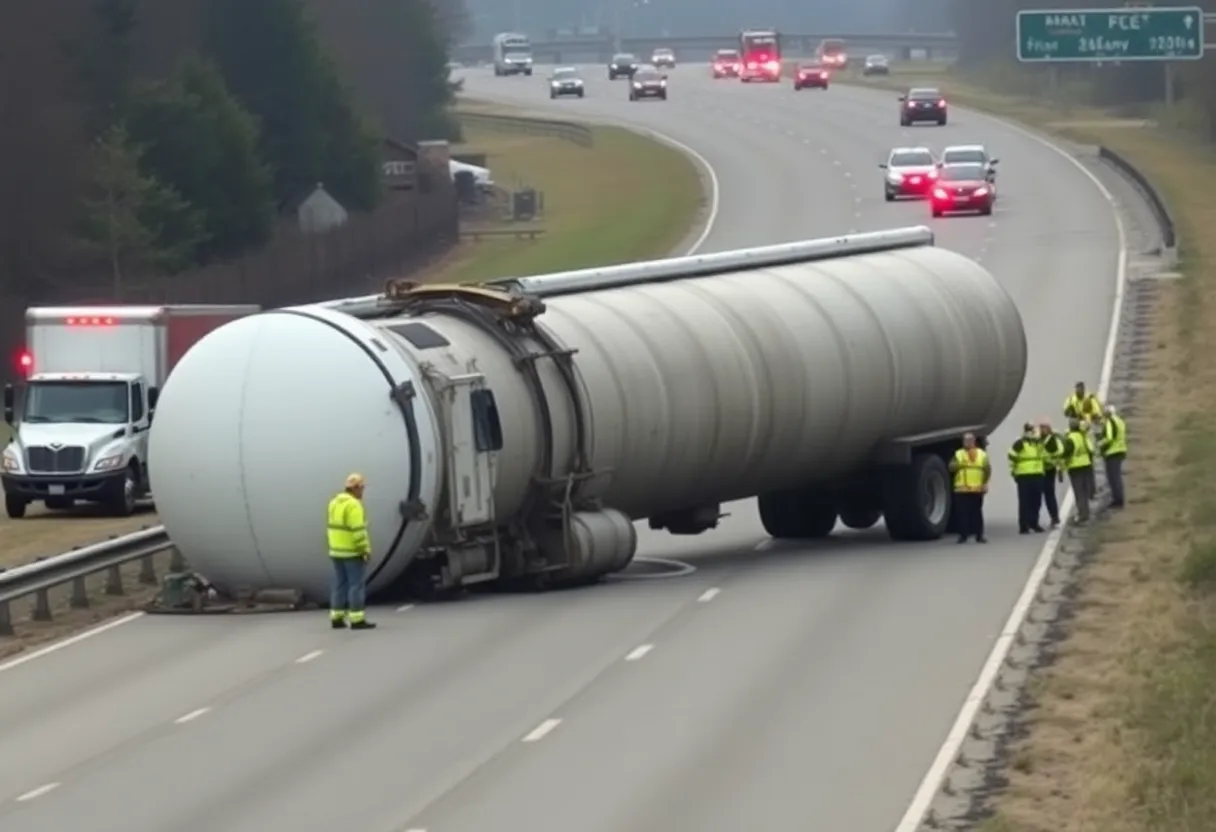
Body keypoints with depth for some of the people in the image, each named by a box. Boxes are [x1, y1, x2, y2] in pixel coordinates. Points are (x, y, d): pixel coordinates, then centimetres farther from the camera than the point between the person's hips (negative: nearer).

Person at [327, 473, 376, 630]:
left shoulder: (335, 503, 10)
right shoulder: (353, 505, -18)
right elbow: (358, 531, -23)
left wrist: (335, 547, 16)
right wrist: (366, 550, -17)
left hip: (336, 551, 9)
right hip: (353, 552, -9)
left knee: (340, 585, 12)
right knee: (356, 585, -4)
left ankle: (337, 618, 13)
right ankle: (357, 620, -5)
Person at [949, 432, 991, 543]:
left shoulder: (982, 454, 9)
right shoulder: (958, 454, 10)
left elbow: (987, 469, 7)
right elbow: (951, 467, 0)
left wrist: (985, 483, -3)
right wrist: (959, 464, -18)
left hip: (977, 489, 0)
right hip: (961, 489, 0)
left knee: (977, 513, 4)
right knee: (962, 513, -3)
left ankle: (979, 535, 9)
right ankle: (963, 535, 3)